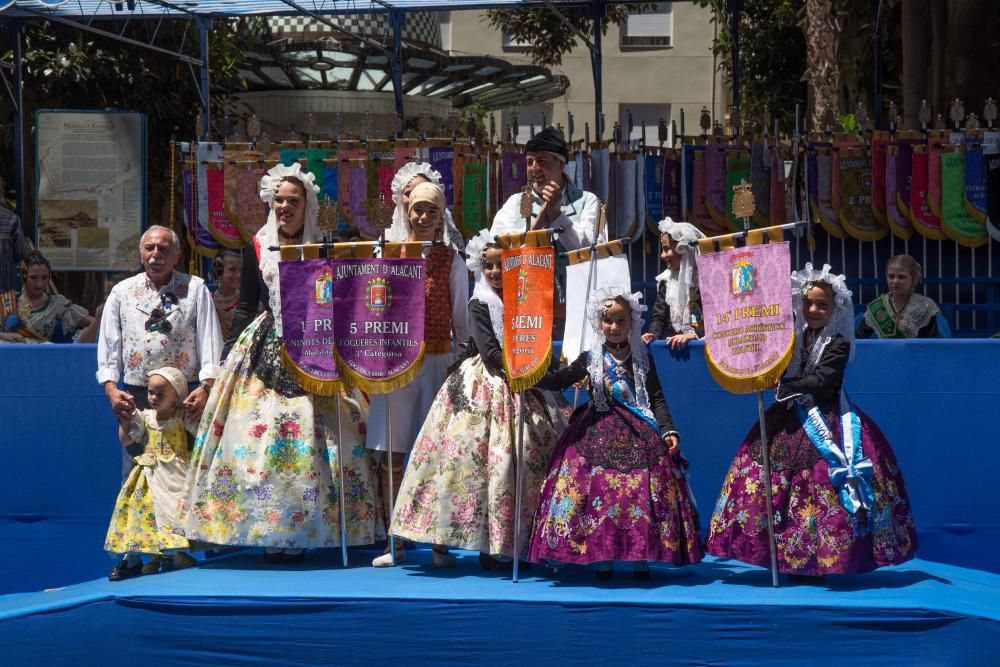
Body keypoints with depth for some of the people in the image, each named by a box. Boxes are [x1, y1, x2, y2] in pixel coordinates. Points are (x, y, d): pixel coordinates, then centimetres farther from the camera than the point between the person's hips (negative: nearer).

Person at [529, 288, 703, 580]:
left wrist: (668, 431, -5)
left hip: (639, 435, 0)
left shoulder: (642, 358, 8)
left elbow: (656, 398, 6)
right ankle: (601, 559, 0)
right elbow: (557, 381, 8)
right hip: (598, 434, 0)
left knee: (642, 491, -7)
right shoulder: (590, 359, 7)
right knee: (597, 490, -8)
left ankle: (641, 559, 0)